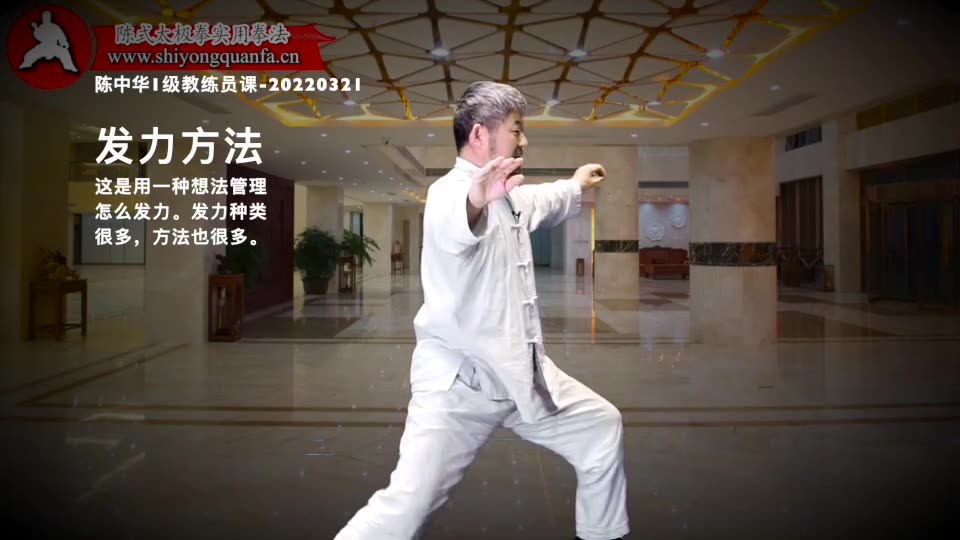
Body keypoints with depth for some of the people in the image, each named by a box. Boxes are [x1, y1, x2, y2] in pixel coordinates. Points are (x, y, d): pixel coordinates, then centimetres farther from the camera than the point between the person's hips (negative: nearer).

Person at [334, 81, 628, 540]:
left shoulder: (507, 195, 14)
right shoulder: (450, 189, -16)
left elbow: (544, 201, 38)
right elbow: (451, 225, -42)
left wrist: (578, 184, 56)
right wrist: (477, 200, -65)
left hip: (522, 370, 10)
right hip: (460, 379, -9)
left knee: (603, 427, 20)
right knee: (408, 502, -18)